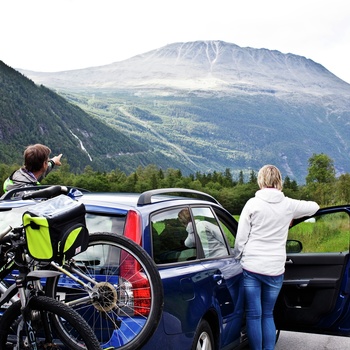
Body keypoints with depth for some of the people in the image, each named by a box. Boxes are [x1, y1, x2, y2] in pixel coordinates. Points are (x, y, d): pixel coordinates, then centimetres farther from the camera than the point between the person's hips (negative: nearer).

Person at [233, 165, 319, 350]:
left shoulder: (253, 203, -5)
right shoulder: (288, 205, 2)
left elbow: (241, 239, -4)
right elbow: (314, 206, 21)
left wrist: (237, 258, 10)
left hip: (251, 267, -2)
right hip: (275, 269, 2)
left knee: (254, 315, 5)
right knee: (268, 314, 16)